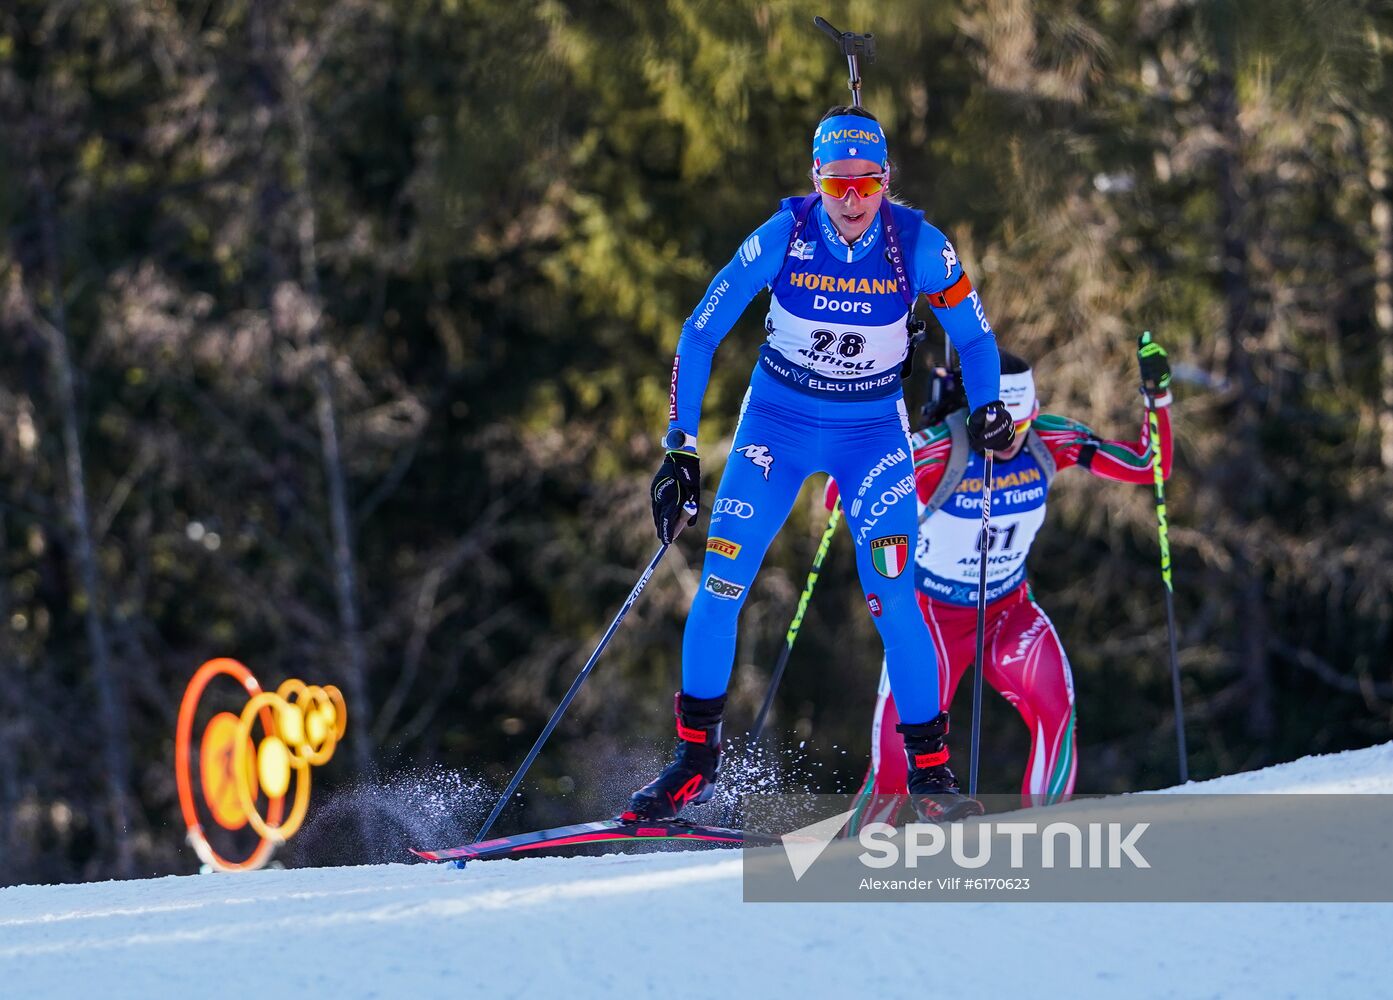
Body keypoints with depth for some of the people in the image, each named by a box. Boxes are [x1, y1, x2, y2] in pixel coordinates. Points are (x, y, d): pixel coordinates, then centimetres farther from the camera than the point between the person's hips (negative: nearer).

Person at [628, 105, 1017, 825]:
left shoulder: (918, 245, -17)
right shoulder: (782, 238, -17)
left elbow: (975, 337, -1)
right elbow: (699, 335, -10)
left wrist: (987, 409, -18)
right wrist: (681, 449, -15)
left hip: (873, 432, 0)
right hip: (778, 421, 0)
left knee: (892, 601, -13)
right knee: (722, 584, -10)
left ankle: (929, 769, 0)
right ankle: (696, 756, 4)